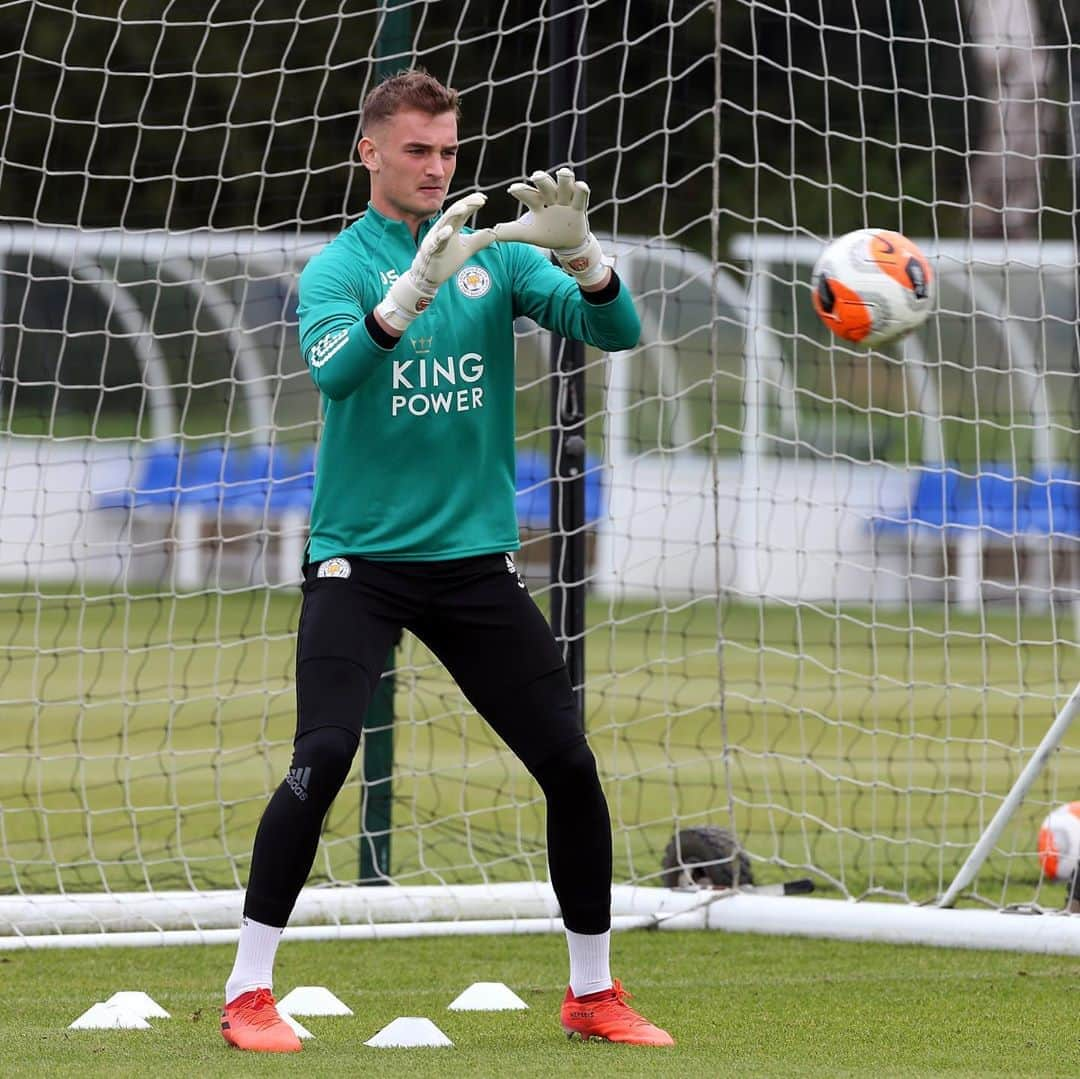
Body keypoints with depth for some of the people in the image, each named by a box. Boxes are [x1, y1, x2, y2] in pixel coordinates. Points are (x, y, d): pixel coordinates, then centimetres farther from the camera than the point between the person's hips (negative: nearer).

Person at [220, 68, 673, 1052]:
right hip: (360, 558, -4)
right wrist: (412, 290, -40)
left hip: (475, 557, 4)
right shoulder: (338, 266, -5)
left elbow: (615, 331, -6)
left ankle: (594, 995, 18)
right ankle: (249, 992, -10)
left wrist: (577, 249, -25)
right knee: (324, 756, -19)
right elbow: (333, 370, -25)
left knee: (570, 765, 3)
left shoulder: (498, 253, 5)